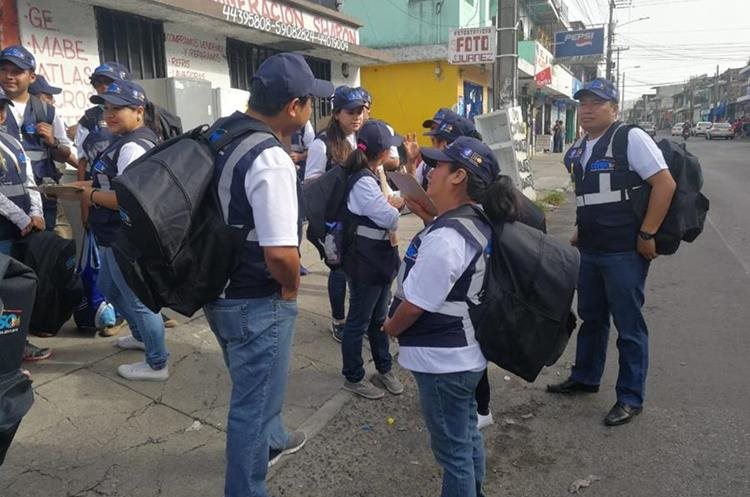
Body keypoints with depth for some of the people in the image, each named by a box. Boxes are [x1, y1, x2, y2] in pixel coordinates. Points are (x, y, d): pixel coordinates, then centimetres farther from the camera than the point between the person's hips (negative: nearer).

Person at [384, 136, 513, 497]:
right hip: (465, 353, 10)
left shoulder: (444, 239, -28)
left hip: (442, 359, -10)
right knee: (467, 436, 25)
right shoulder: (475, 222, 2)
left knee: (452, 449, 8)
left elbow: (414, 304, -22)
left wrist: (391, 327, -3)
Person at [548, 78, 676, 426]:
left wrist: (646, 234, -18)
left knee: (628, 325, 3)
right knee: (591, 318, 20)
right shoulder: (578, 149, 12)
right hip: (590, 250, 8)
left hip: (624, 251, -8)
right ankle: (585, 378, 37)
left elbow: (665, 184, -16)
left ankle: (630, 398, 17)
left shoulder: (631, 138, -11)